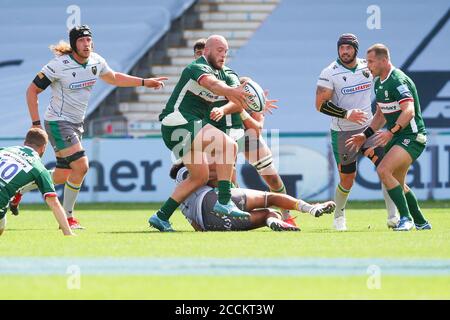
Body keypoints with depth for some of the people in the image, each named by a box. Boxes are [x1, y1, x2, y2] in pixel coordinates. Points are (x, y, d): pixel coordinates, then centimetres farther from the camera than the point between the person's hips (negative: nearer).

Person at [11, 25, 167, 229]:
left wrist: (144, 82, 15)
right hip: (58, 122, -8)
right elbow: (32, 90, -12)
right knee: (81, 166, -19)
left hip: (77, 124, 8)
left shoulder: (96, 61, 0)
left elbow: (113, 78, 22)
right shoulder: (60, 65, -19)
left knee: (62, 176, 11)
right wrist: (36, 123, -17)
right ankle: (68, 217, -5)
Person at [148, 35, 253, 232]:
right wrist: (231, 91, -57)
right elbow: (211, 83, -37)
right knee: (228, 144, -24)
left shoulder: (221, 74, 17)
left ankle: (161, 217, 18)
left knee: (200, 177, 13)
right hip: (179, 124, -11)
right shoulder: (198, 68, -14)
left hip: (192, 126, 11)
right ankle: (224, 202, -27)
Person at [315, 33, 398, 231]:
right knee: (347, 181, 4)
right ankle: (339, 216, 30)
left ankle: (393, 216, -10)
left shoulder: (367, 67, 3)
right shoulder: (330, 73, -10)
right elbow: (320, 105, -13)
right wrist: (347, 114, -21)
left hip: (368, 127, 3)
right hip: (343, 133, -3)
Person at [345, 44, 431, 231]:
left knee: (384, 170, -25)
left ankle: (406, 218, -23)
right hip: (398, 137, 10)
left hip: (412, 137, -10)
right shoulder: (379, 83, 12)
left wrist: (391, 132, -40)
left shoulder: (398, 81, -19)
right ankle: (421, 222, 28)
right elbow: (381, 114, 23)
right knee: (397, 183, 16)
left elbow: (409, 111, -31)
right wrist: (366, 135, 16)